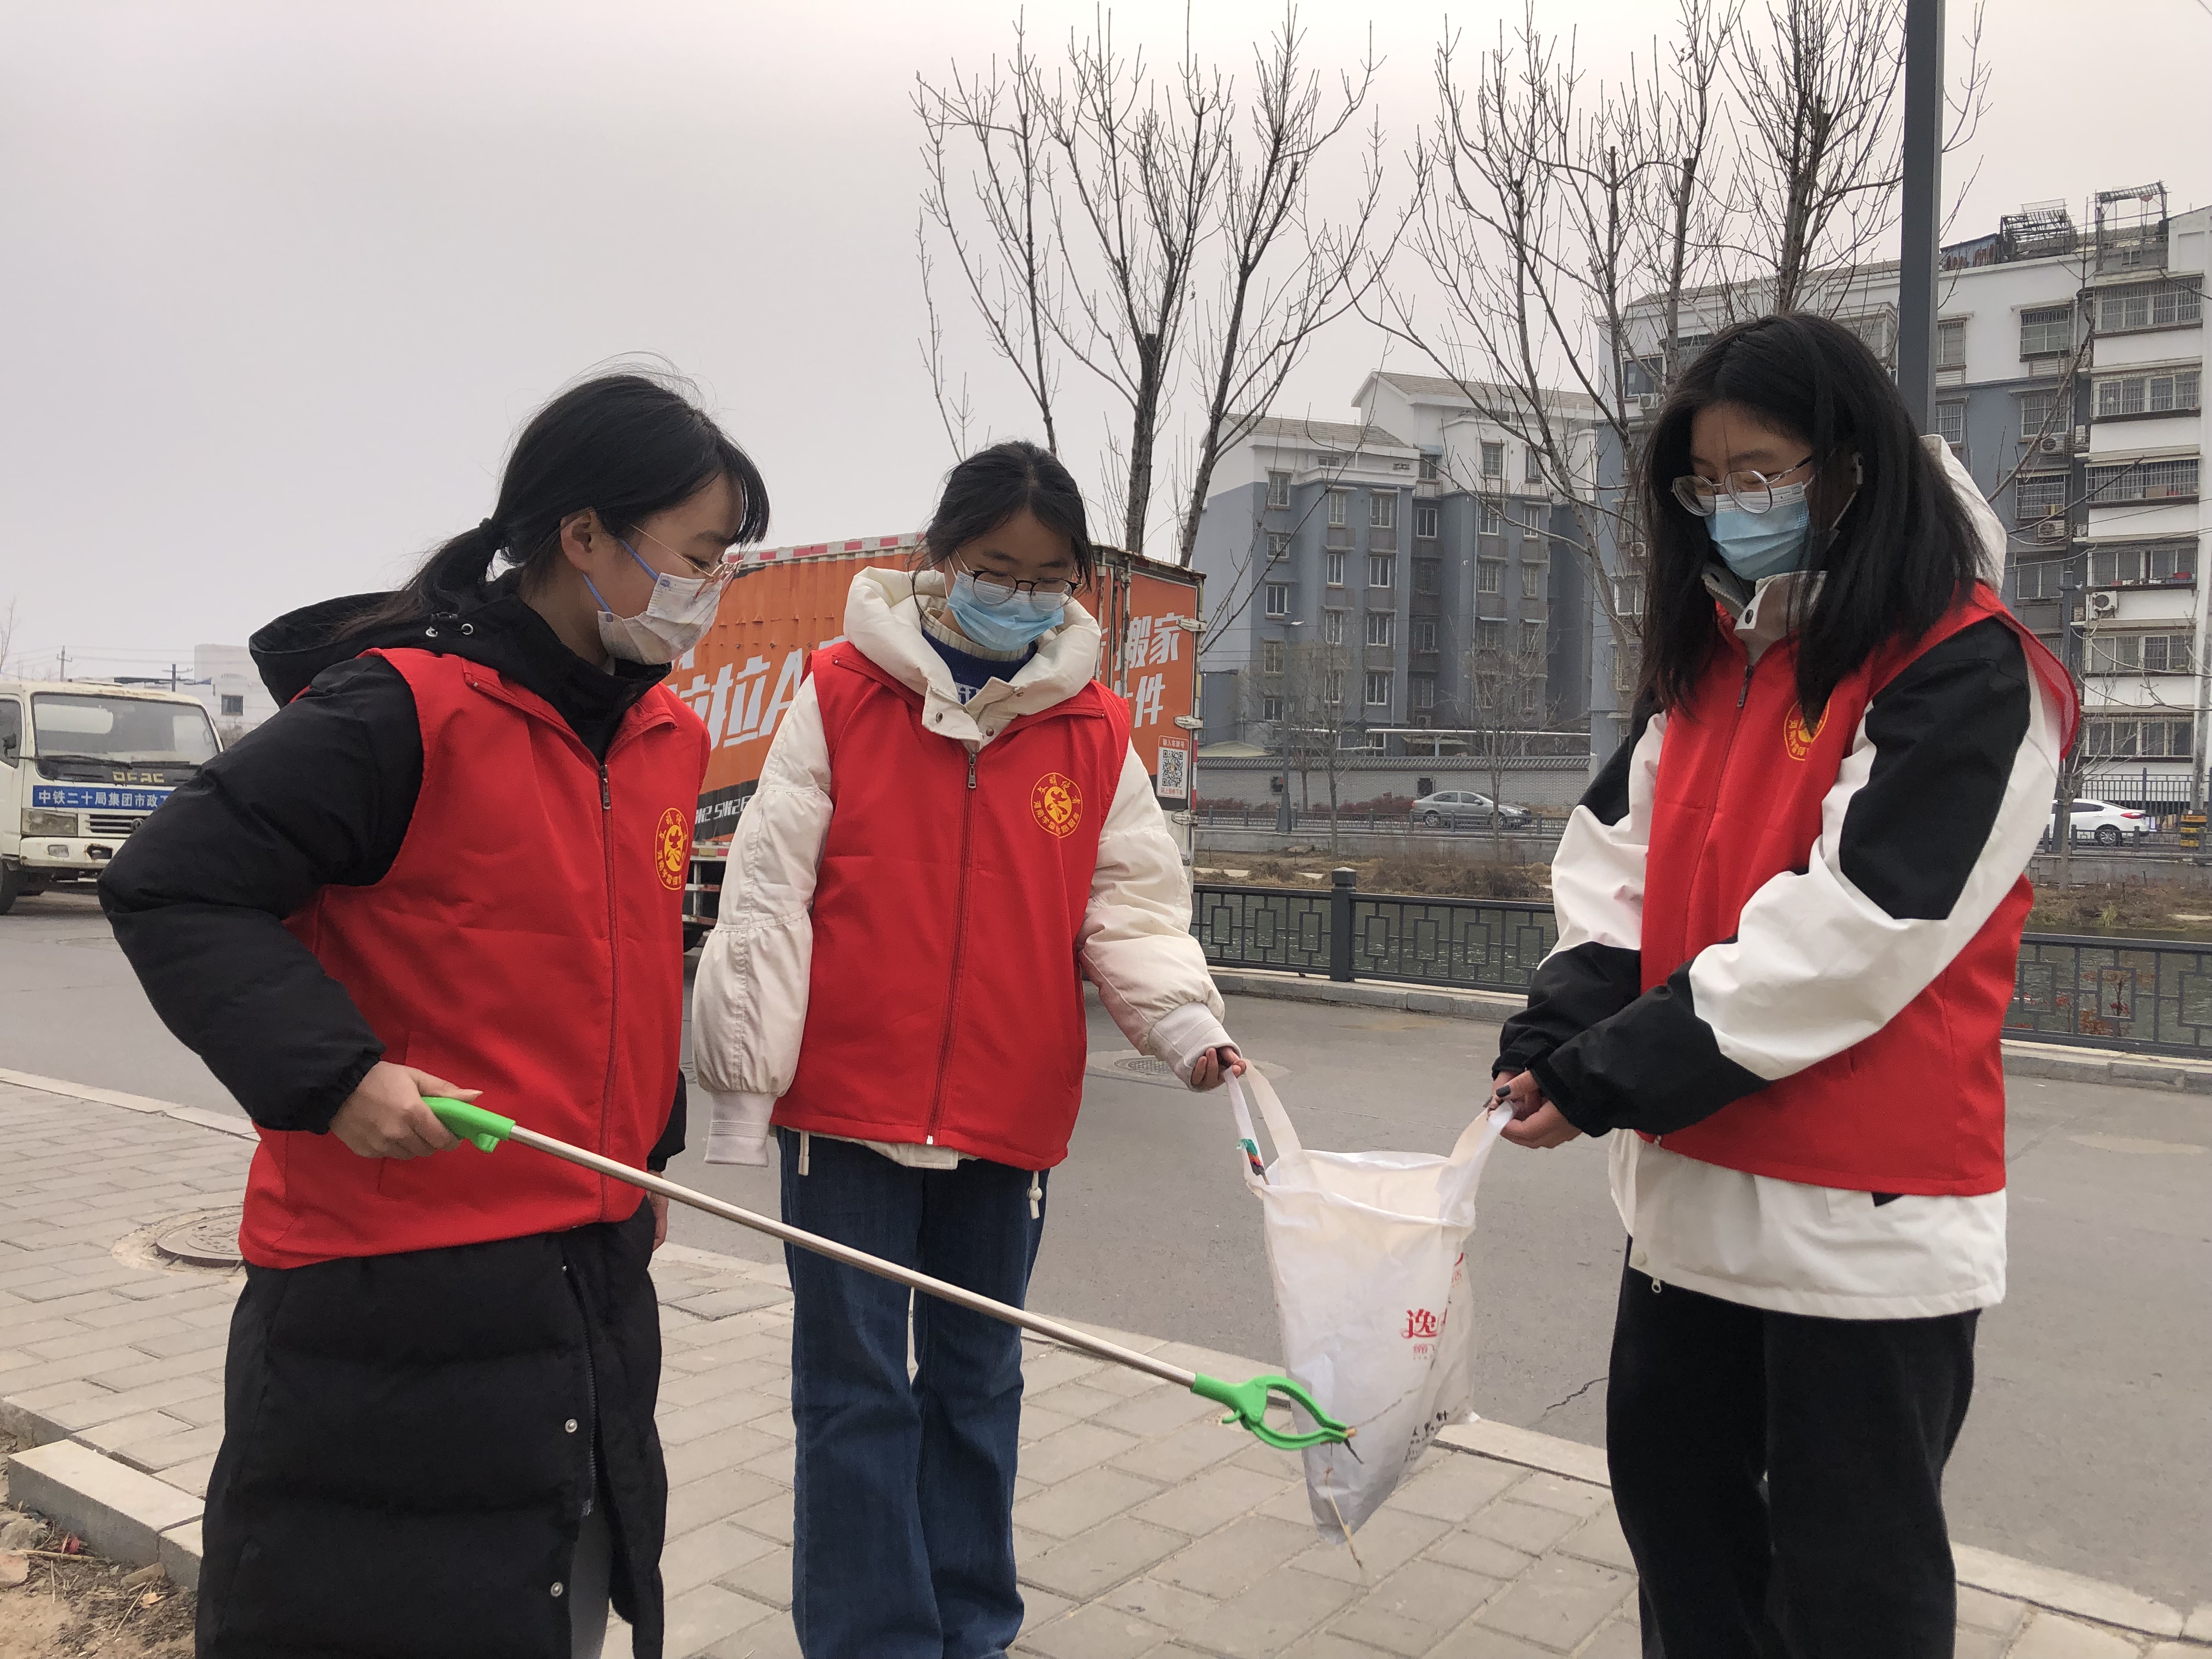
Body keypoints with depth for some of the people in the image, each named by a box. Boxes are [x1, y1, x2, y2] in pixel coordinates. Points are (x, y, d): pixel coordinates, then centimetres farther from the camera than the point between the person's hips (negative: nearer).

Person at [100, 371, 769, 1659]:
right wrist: (335, 1073, -24)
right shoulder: (406, 709, -18)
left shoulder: (670, 737, 6)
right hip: (393, 1283, -7)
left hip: (596, 1266, 8)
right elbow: (170, 886, -16)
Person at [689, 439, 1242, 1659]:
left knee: (976, 1383, 17)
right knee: (857, 1392, 5)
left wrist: (1188, 1026, -17)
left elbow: (1132, 909, 2)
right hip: (847, 1105, -3)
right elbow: (769, 895, -5)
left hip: (1009, 1116, 3)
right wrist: (743, 1091, -6)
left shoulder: (1096, 733, 3)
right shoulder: (844, 694, -4)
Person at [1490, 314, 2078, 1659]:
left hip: (1866, 1216, -7)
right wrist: (1563, 1028, -11)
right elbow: (1618, 861, 7)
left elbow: (1854, 929, -22)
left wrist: (1622, 1076, -19)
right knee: (1674, 1495, 20)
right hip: (1696, 1185, 8)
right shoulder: (1712, 659, 11)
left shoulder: (1965, 673, -13)